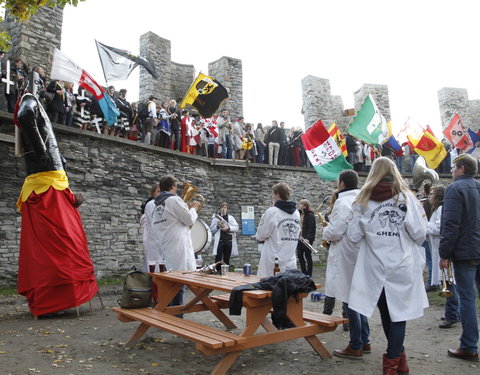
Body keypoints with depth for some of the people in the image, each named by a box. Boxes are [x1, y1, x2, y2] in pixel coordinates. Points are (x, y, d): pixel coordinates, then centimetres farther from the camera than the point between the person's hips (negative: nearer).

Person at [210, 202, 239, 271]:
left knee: (226, 260, 8)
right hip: (219, 241, -2)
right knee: (218, 259, -7)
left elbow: (236, 228, 2)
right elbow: (212, 230, 7)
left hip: (229, 241, 2)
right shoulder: (216, 218, 8)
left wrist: (228, 228, -15)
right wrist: (217, 226, -11)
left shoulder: (231, 218, 12)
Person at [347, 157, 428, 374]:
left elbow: (353, 236, -2)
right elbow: (419, 233, -9)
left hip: (375, 267, 2)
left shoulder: (363, 200, -1)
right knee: (398, 313, 9)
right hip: (402, 266, -1)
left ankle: (398, 357, 33)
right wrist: (406, 243, 13)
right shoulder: (406, 197, -5)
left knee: (386, 313, 17)